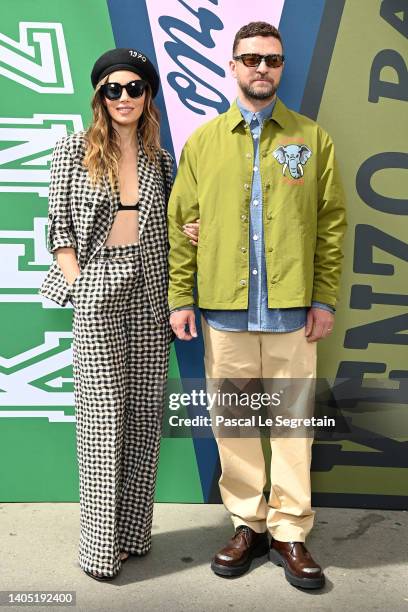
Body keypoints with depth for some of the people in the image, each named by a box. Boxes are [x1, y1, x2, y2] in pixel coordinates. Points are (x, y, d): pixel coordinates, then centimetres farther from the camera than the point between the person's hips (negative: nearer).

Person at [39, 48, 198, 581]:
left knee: (144, 413, 7)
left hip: (150, 292, 4)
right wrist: (75, 284, -9)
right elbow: (60, 226, 0)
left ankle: (134, 531, 22)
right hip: (98, 291, -3)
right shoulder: (74, 150, 2)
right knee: (103, 416, -3)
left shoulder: (160, 160, 12)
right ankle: (100, 545, 11)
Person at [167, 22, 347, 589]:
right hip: (223, 311, 1)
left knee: (292, 421, 6)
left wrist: (325, 297, -3)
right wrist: (180, 298, -2)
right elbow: (182, 224, 5)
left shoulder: (313, 139, 7)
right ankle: (249, 525, 26)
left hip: (292, 310, 0)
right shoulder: (203, 141, 8)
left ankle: (289, 533, 22)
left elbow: (331, 222, 4)